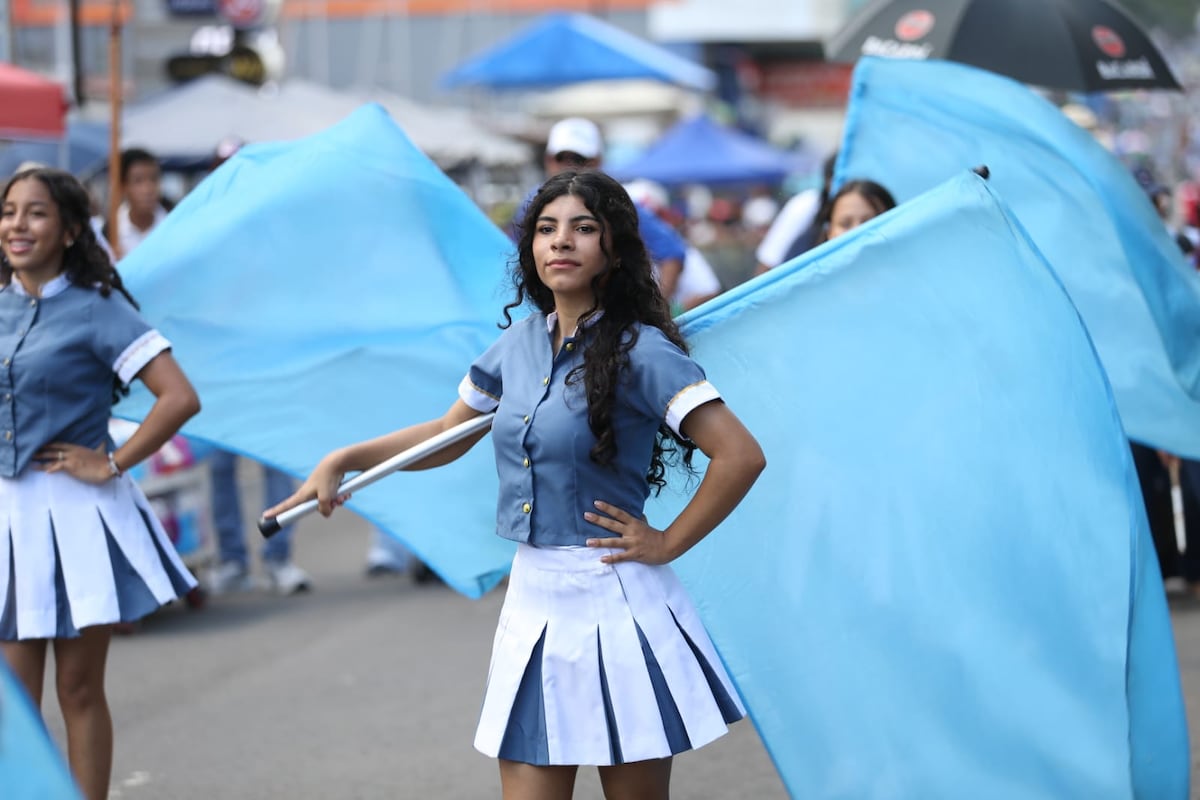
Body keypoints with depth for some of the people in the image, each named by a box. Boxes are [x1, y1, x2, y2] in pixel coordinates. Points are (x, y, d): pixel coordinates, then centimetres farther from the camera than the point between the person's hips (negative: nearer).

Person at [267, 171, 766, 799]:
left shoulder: (640, 352, -12)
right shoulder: (521, 340, 8)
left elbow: (741, 456, -18)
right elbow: (449, 433, 22)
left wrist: (668, 544, -13)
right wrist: (342, 461, 15)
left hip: (614, 603, -6)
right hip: (532, 600, 6)